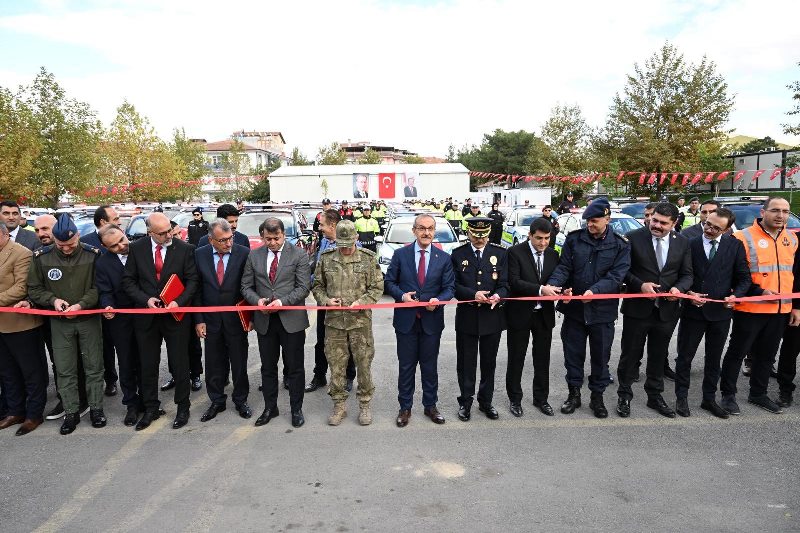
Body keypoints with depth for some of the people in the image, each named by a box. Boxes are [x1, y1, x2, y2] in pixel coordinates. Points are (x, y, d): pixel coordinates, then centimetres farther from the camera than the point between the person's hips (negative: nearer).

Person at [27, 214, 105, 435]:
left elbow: (99, 287, -8)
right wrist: (53, 300, -15)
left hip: (89, 319, -1)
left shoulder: (93, 255, -12)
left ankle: (96, 408, 24)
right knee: (64, 370, 9)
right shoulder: (42, 257, -6)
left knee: (94, 367, 8)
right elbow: (34, 289, 3)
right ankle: (71, 412, 23)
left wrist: (82, 304, -22)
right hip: (59, 322, 2)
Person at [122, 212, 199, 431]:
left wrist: (178, 301, -17)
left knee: (180, 363, 7)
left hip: (176, 314, -2)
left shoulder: (185, 249, -6)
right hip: (146, 314, 2)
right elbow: (128, 280, 2)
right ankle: (151, 408, 28)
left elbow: (192, 280, -4)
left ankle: (183, 407, 23)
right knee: (148, 365, 12)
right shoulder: (137, 249, -1)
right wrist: (145, 299, -13)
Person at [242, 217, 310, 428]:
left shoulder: (298, 255, -4)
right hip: (264, 320, 3)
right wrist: (257, 300, -12)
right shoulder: (254, 256, 6)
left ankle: (296, 409, 22)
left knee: (295, 367, 7)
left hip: (291, 319, -3)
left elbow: (303, 287, -8)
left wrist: (282, 301, -21)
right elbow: (246, 286, 8)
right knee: (268, 367, 15)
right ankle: (270, 408, 31)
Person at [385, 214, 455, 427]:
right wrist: (402, 295, -15)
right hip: (406, 319, 0)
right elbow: (389, 282, 3)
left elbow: (449, 287, 2)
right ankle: (405, 407, 25)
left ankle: (430, 406, 30)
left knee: (430, 366, 13)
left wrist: (438, 300, -18)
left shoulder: (444, 258, 2)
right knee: (406, 366, 9)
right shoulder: (400, 254, 0)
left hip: (432, 320, 1)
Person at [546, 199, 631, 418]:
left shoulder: (620, 244, -4)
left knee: (601, 356, 12)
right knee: (573, 353, 12)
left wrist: (595, 291, -28)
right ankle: (574, 393, 29)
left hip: (603, 310, -1)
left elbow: (616, 275, -13)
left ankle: (597, 397, 30)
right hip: (574, 307, 1)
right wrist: (552, 285, -24)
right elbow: (564, 266, -4)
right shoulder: (574, 238, 0)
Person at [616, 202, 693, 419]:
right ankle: (624, 396, 23)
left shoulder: (682, 243, 4)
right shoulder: (634, 238, -8)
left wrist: (679, 288, -14)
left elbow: (687, 275, 7)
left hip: (667, 309, 3)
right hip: (637, 308, -3)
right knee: (630, 354, 7)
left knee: (658, 356, 17)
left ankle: (655, 396, 33)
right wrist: (640, 284, -20)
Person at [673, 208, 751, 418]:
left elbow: (744, 277, 3)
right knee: (685, 356, 7)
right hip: (693, 310, -2)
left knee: (714, 359, 15)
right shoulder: (689, 243, -5)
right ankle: (681, 397, 22)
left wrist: (735, 295, -14)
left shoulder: (735, 246, 0)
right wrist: (689, 294, -16)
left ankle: (709, 399, 30)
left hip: (721, 311, 2)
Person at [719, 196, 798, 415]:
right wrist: (759, 291, -19)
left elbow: (794, 275, 17)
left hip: (781, 310, 6)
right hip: (750, 309, -6)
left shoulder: (792, 239, 9)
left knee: (766, 355, 16)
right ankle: (728, 395, 16)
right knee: (737, 352, 4)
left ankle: (758, 394, 31)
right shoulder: (744, 237, -11)